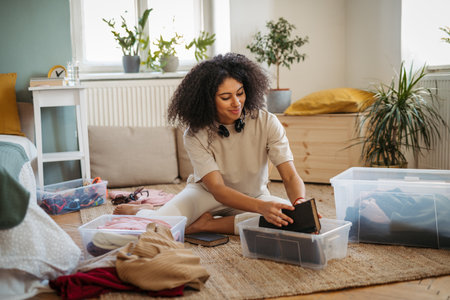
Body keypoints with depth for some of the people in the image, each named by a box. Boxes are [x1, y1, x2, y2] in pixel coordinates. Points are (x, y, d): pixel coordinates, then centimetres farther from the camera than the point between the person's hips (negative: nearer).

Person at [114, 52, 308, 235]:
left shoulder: (266, 123, -19)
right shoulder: (195, 135, -21)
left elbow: (290, 176, -22)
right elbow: (217, 188, -30)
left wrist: (300, 204, -46)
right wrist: (261, 207, -49)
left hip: (254, 195, 2)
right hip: (207, 193, -2)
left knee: (288, 217, -32)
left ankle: (208, 224, -18)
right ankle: (138, 211, 10)